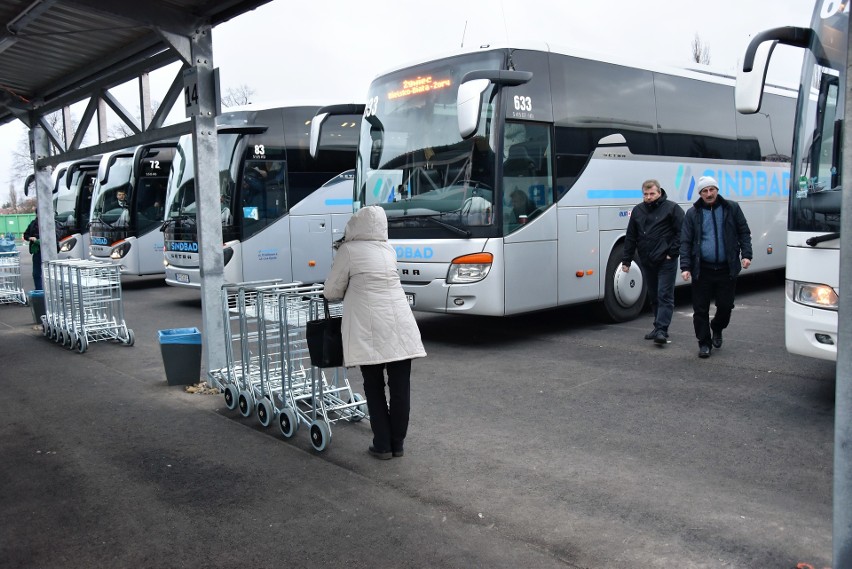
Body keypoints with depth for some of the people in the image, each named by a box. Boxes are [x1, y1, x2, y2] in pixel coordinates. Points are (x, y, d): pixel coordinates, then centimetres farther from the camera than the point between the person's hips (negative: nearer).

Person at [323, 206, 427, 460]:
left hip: (371, 329, -4)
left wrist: (347, 292, 25)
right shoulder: (388, 250, 14)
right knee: (400, 386, 7)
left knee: (374, 386, 7)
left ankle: (382, 445, 9)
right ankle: (397, 443, 15)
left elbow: (332, 291, 7)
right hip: (401, 325, 4)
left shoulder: (349, 251, 0)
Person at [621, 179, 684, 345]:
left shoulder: (672, 208, -3)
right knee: (653, 296, 13)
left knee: (664, 295, -8)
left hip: (666, 262, -6)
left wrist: (672, 253, -12)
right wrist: (626, 260, 10)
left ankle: (661, 330, -10)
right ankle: (659, 327, 23)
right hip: (647, 262, 6)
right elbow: (631, 237, 13)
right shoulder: (638, 211, 12)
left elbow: (681, 232, -7)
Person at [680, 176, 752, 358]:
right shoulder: (693, 213, 3)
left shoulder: (732, 208, 4)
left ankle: (717, 329, 38)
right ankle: (704, 343, 17)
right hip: (702, 269, 0)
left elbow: (744, 232, 8)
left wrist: (746, 254, -4)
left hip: (727, 268, 0)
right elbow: (685, 242, 1)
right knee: (700, 309, 2)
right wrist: (685, 267, -8)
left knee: (725, 306, 8)